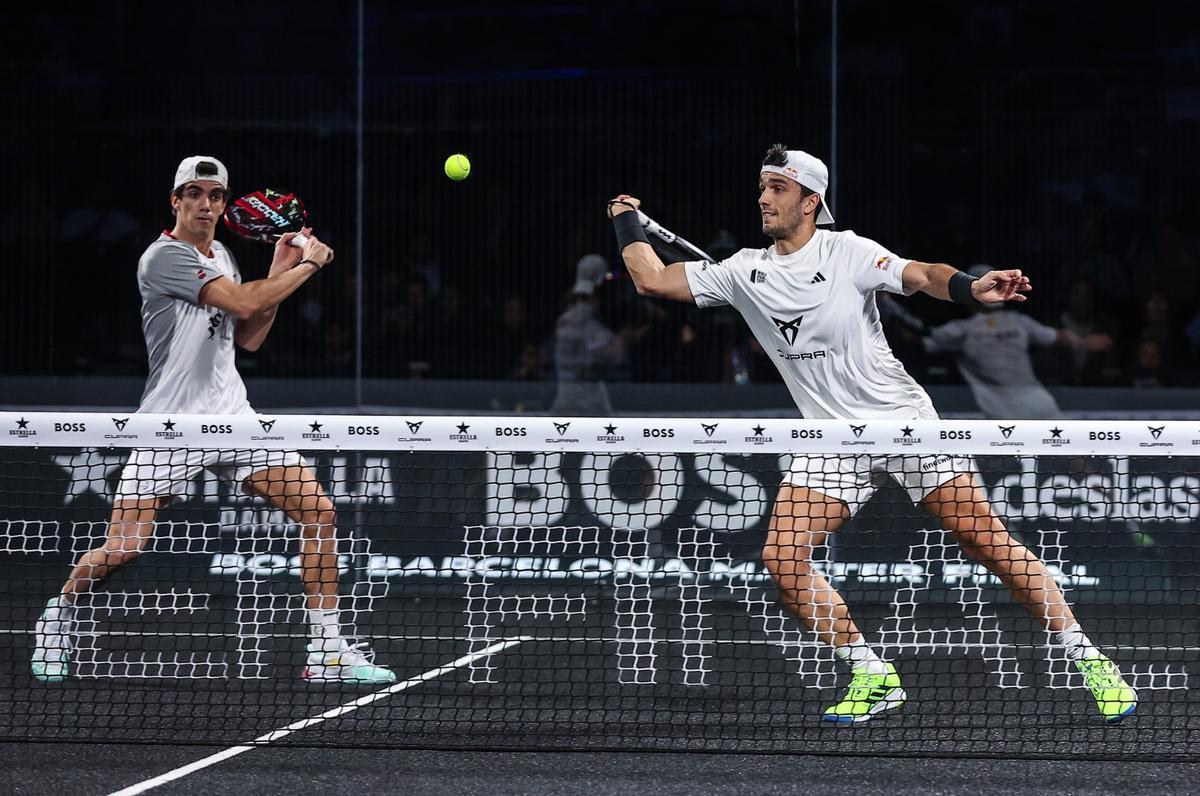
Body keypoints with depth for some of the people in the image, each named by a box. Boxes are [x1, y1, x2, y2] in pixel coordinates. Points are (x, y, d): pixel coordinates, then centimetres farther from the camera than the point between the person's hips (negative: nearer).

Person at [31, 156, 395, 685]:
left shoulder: (221, 257, 14)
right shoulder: (164, 257, -13)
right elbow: (243, 303, -21)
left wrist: (278, 274, 8)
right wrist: (309, 265, -10)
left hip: (234, 417, 7)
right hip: (172, 423, -7)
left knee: (319, 511, -6)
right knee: (120, 550, -9)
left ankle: (327, 652, -2)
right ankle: (60, 613, 23)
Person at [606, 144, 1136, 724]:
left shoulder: (846, 252, -8)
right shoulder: (744, 272, 5)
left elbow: (922, 276, -22)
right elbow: (653, 280, 11)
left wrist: (972, 288, -40)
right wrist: (627, 220, 13)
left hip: (904, 419, -4)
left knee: (985, 540, -9)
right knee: (782, 558, -13)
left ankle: (1086, 659, 1)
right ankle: (873, 677, -1)